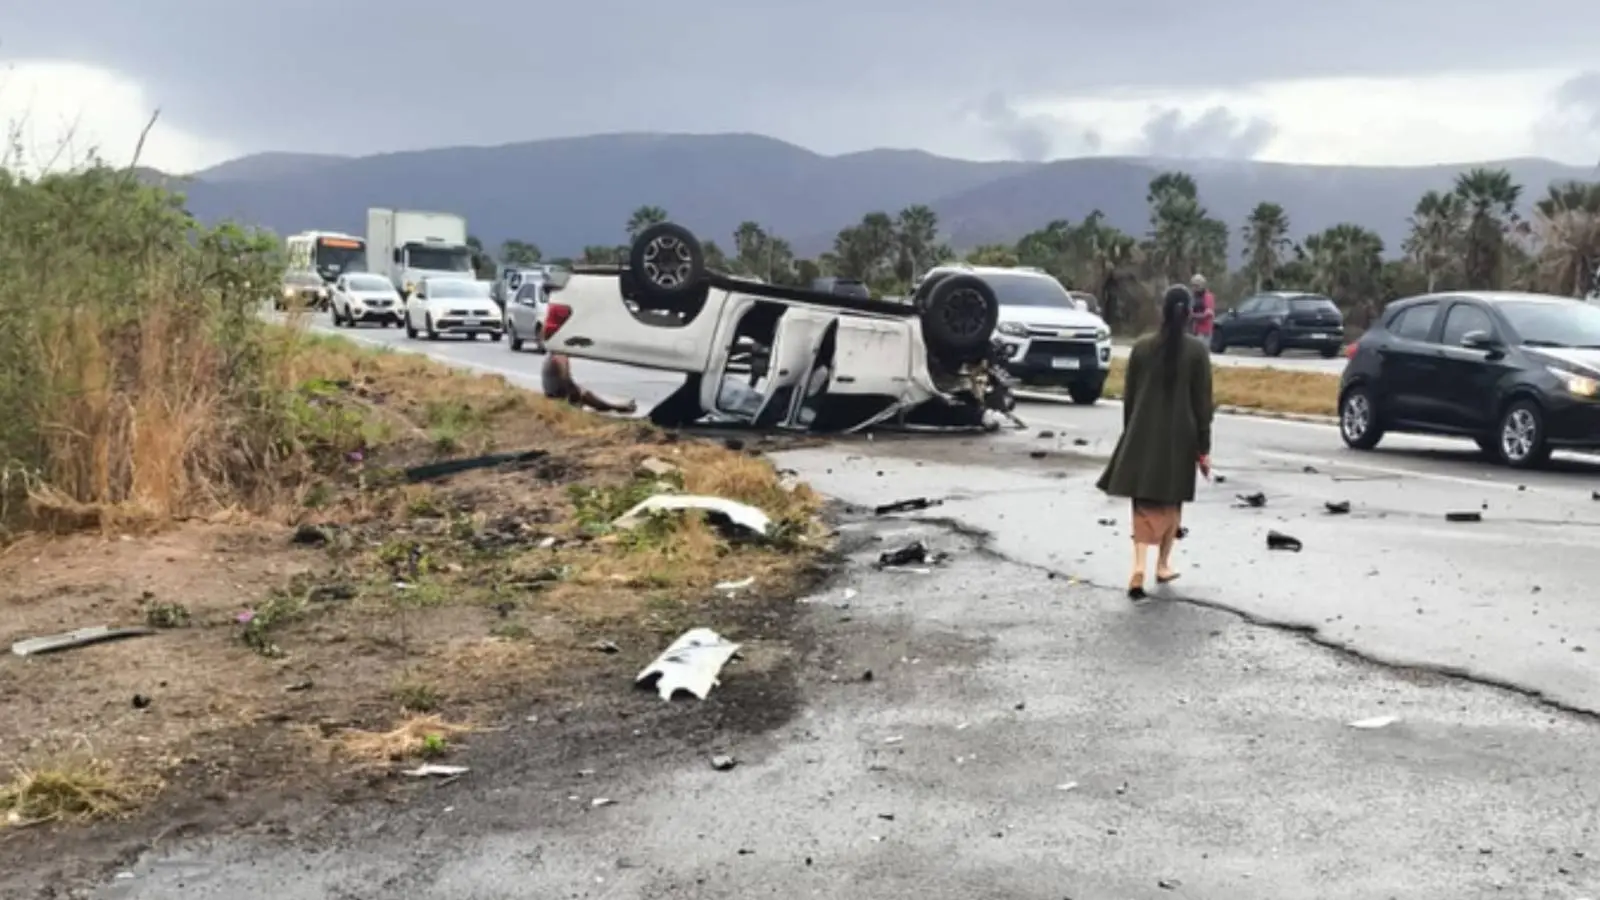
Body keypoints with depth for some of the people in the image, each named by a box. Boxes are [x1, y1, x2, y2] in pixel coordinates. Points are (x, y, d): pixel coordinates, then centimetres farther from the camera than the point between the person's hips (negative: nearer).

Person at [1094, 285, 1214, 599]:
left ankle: (1139, 566, -14)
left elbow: (1129, 396, 3)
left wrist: (1130, 434, 14)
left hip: (1143, 436, 1)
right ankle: (1163, 565, 24)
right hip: (1180, 437, -1)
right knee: (1171, 504, 16)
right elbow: (1203, 402, -5)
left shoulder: (1141, 347, -1)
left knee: (1143, 505, 4)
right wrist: (1203, 447, 0)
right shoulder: (1197, 350, -6)